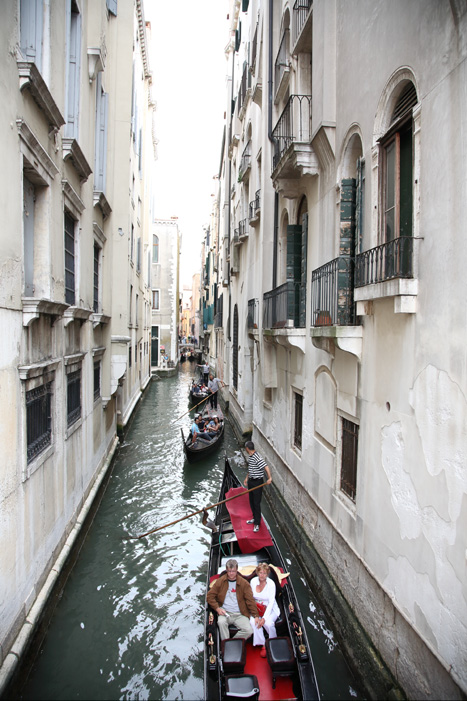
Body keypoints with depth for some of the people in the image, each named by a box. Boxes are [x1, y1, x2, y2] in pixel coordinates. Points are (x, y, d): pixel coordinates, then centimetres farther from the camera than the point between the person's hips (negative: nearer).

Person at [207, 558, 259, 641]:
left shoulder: (244, 583, 3)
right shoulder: (220, 581, 3)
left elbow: (250, 600, 1)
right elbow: (210, 596, 4)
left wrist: (256, 616, -9)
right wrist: (217, 608, -10)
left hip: (239, 614, 1)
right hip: (225, 612, 0)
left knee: (249, 631, -22)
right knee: (221, 622, -33)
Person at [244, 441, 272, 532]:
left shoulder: (257, 457, -24)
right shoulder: (250, 457, 7)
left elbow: (266, 467, -30)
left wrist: (269, 478, -35)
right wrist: (247, 478, 18)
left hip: (257, 482, -9)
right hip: (251, 481, 9)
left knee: (256, 503, -1)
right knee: (251, 501, 19)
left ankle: (257, 523, 9)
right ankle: (255, 518, 36)